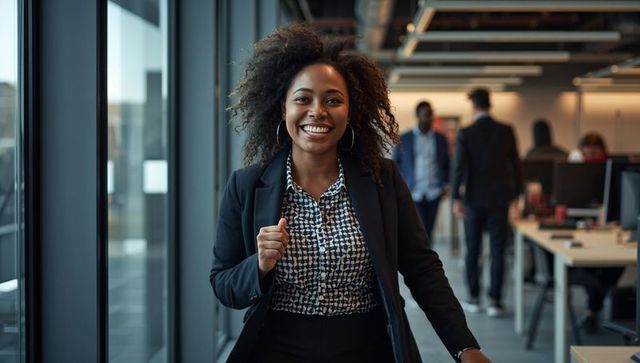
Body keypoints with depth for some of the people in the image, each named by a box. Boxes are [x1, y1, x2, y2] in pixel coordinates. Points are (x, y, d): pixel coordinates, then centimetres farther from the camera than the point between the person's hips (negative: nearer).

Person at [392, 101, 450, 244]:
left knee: (428, 232, 5)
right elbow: (395, 164, 9)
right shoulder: (404, 139, 3)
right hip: (413, 194, -2)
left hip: (433, 193, 2)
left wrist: (445, 185, 2)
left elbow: (446, 164, 15)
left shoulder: (440, 139, 10)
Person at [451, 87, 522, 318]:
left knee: (472, 251, 11)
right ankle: (494, 300, -2)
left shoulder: (465, 134, -6)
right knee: (497, 251, 2)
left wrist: (456, 199, -14)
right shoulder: (506, 131, -1)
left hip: (474, 199, -1)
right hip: (499, 198, 1)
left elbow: (459, 167, -13)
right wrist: (517, 193, 13)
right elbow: (515, 164, 3)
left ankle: (473, 299, 16)